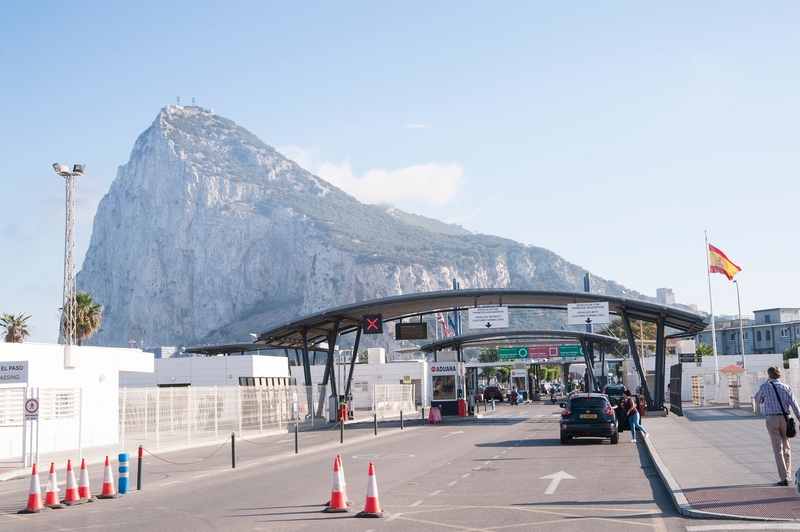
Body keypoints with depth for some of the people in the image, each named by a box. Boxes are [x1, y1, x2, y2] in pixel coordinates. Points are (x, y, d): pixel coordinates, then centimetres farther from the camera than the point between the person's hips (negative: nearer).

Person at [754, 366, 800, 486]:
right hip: (785, 418, 3)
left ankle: (784, 478, -10)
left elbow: (758, 400, 14)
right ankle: (787, 475, 23)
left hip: (772, 419, -3)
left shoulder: (765, 387, -2)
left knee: (778, 449, -3)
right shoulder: (786, 387, 3)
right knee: (786, 448, 17)